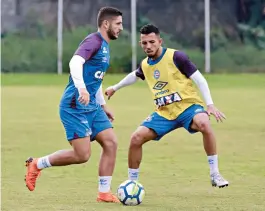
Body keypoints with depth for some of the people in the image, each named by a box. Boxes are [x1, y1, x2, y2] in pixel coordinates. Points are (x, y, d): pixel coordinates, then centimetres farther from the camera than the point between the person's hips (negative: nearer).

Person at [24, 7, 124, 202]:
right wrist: (82, 89, -43)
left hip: (91, 106, 9)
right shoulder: (93, 41, -12)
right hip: (75, 106, -9)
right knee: (82, 155, -12)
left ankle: (104, 193, 4)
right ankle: (37, 164, 7)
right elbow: (75, 63, -30)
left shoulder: (105, 46, 18)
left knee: (111, 143, -2)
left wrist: (103, 106, 28)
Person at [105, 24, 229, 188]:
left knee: (204, 124, -38)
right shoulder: (145, 65, 7)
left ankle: (215, 175, -26)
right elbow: (135, 76, 33)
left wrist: (210, 104, -22)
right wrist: (115, 88, 46)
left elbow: (200, 80, -11)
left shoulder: (176, 57, -11)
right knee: (136, 138, -10)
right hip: (164, 113, 5)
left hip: (188, 106, -5)